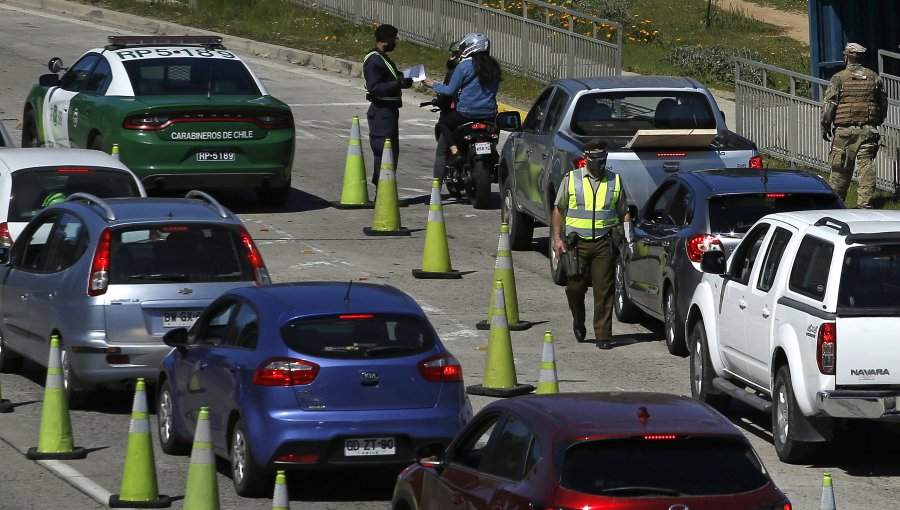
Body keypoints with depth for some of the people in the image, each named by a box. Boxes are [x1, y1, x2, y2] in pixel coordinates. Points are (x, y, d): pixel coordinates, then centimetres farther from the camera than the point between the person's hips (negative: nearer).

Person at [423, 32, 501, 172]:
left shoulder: (464, 66, -9)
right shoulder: (493, 67, 7)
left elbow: (450, 90, -9)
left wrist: (434, 85, 7)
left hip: (467, 112, -5)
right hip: (490, 113, 5)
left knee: (443, 123, 17)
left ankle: (455, 152, -2)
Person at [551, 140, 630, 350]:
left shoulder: (615, 181, 9)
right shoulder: (571, 179, 6)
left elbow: (624, 212, 16)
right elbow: (558, 209, 11)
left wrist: (627, 236, 4)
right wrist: (556, 238, 3)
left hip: (604, 244, 0)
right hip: (577, 242, 0)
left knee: (604, 290, -4)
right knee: (575, 287, -1)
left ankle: (603, 335, 1)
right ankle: (578, 323, 26)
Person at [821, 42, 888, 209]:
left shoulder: (839, 78, -5)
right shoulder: (874, 78, 7)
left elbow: (828, 106, -6)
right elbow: (883, 105, 14)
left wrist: (825, 128, 4)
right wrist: (876, 123, 28)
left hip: (844, 131, -2)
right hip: (868, 130, 2)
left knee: (841, 169, 6)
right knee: (867, 166, 1)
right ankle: (865, 202, -4)